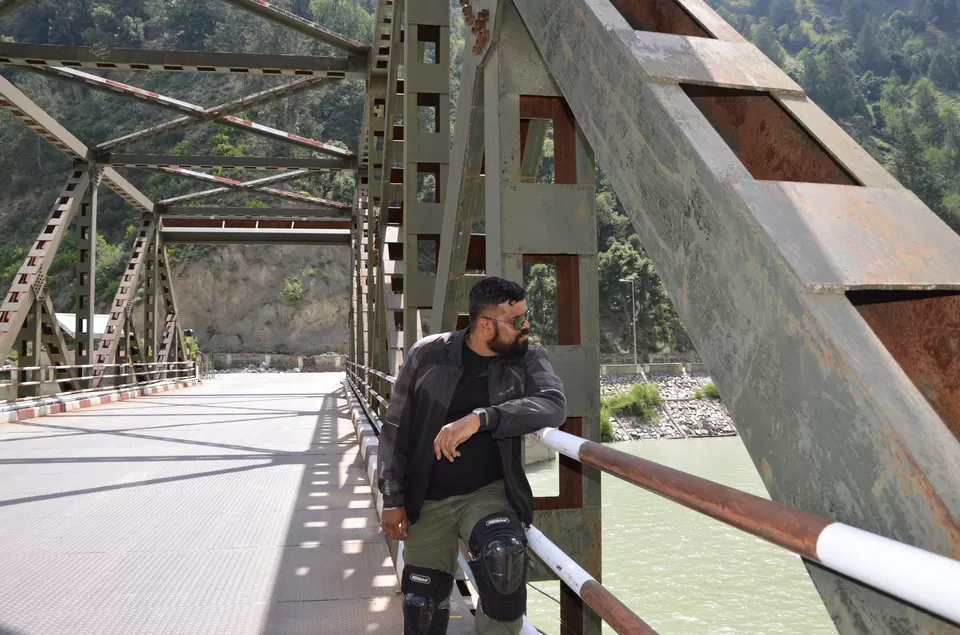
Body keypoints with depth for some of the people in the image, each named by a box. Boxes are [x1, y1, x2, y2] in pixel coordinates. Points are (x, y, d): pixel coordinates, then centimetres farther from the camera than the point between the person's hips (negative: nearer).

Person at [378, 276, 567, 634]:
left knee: (505, 555, -32)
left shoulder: (527, 359, -5)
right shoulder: (427, 355, -6)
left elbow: (554, 406, -25)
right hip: (428, 501, 1)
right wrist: (392, 498, -1)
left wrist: (481, 418, -36)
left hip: (488, 492, -1)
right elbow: (396, 429, 1)